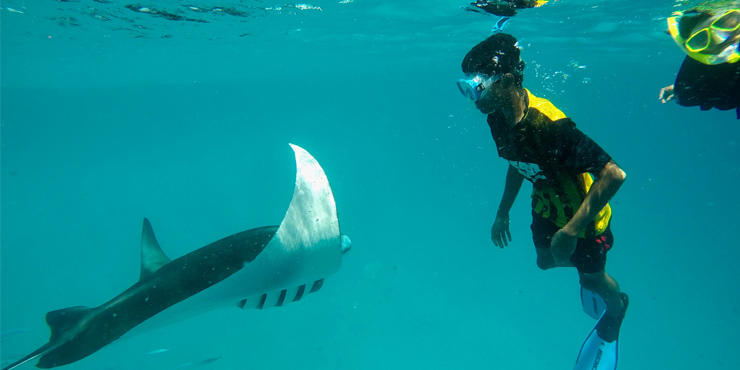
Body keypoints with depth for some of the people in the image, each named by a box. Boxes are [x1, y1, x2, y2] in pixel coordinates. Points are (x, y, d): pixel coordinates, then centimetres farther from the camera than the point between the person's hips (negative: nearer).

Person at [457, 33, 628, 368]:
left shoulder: (549, 126, -40)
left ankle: (617, 306, 54)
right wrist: (502, 213, 9)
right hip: (546, 206, 6)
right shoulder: (498, 117, -15)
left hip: (582, 212, -6)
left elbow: (614, 174, -37)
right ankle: (585, 266, 59)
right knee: (546, 261, 27)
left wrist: (571, 231, -36)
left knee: (591, 279, 19)